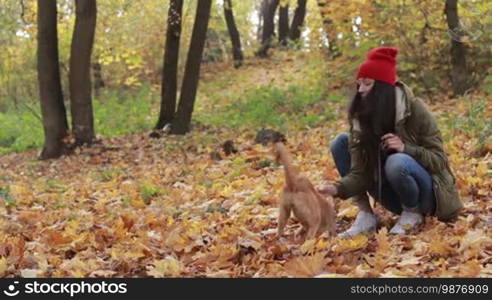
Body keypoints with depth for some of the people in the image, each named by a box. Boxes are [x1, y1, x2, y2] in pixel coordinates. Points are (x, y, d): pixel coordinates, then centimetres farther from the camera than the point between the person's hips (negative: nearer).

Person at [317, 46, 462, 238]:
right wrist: (338, 188, -32)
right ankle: (366, 215, -7)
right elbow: (359, 172, -13)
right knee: (342, 142, -8)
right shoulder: (361, 116, -8)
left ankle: (413, 214, -8)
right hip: (396, 196, 5)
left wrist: (406, 148, -29)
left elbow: (439, 159, -14)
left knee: (397, 162, -37)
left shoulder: (414, 109, -18)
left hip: (426, 193, -5)